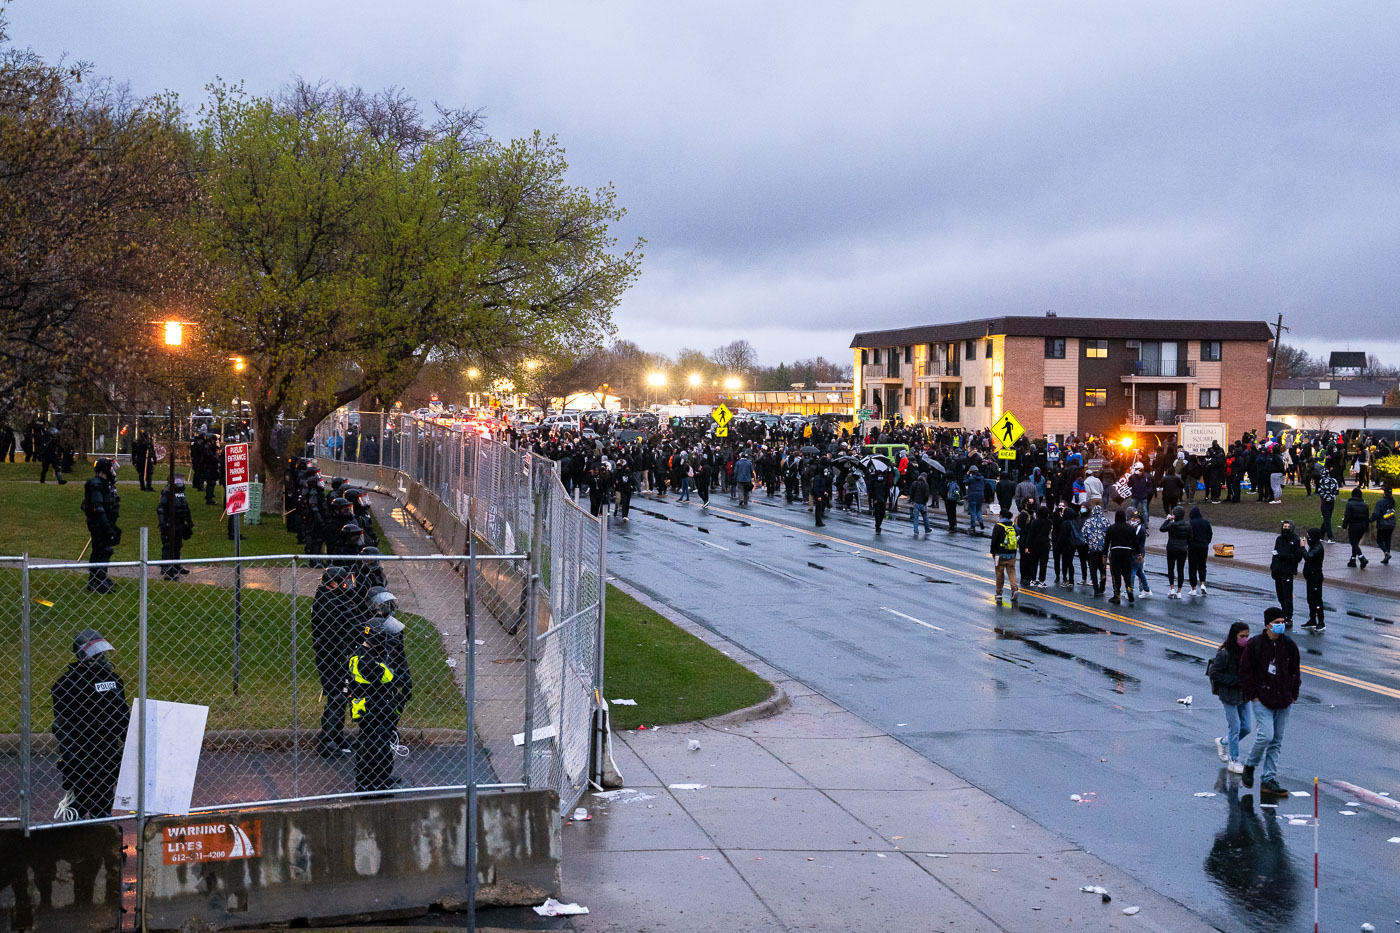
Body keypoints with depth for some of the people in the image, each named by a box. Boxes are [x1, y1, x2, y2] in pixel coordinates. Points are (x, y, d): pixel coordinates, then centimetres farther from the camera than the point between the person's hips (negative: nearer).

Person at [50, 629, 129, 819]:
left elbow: (122, 714, 19)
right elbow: (61, 721, -13)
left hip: (108, 753, 6)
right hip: (80, 758, -6)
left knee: (104, 806, 11)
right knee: (78, 804, -4)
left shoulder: (112, 678, 11)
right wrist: (68, 752, -20)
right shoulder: (67, 682, -9)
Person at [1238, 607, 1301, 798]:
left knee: (1276, 741, 6)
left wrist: (1293, 694, 7)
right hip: (1262, 699, -5)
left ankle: (1268, 780, 12)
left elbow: (1295, 671, 15)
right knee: (1265, 735, -16)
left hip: (1283, 701, 5)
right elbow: (1245, 672, -4)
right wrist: (1252, 695, -8)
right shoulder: (1255, 644, -7)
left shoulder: (1289, 645, 5)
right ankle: (1250, 765, 10)